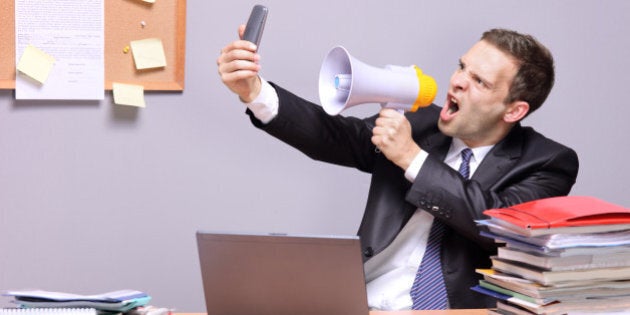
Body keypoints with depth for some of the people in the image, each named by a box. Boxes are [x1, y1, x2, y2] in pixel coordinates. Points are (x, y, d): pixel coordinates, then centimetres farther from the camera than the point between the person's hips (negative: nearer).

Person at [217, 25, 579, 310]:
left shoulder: (547, 163, 1)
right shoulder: (420, 124, 10)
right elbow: (333, 135, -1)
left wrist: (412, 158, -13)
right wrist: (254, 91, -16)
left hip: (455, 307, -2)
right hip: (358, 304, 3)